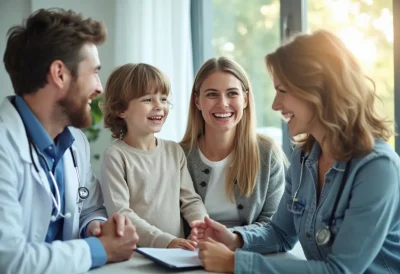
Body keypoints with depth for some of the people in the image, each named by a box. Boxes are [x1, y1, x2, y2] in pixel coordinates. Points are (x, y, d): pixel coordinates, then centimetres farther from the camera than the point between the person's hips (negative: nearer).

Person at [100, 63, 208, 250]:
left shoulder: (174, 150, 11)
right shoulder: (116, 155, -6)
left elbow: (190, 200, 11)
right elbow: (120, 213, -12)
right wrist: (166, 241, -20)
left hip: (177, 252, 4)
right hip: (134, 254, -4)